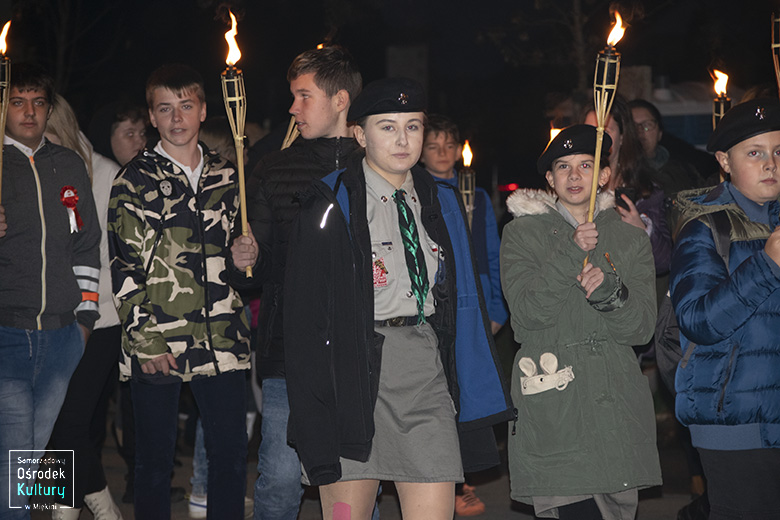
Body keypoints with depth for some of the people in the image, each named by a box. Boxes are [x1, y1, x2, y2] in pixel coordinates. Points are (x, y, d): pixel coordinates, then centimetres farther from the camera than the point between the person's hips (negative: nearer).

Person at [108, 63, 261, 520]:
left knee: (232, 457, 5)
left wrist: (247, 260, -1)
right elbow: (124, 269, -3)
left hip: (222, 341, 3)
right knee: (156, 462, 4)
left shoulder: (228, 178, 13)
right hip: (155, 347, -3)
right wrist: (145, 340, -10)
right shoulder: (134, 182, 1)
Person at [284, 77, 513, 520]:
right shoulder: (332, 206, -2)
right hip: (355, 370, -4)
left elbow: (466, 299, 16)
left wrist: (473, 395, 9)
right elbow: (305, 312, -6)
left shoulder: (442, 204, 13)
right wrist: (314, 411, -12)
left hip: (427, 371, 4)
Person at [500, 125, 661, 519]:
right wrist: (571, 253, -16)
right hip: (552, 409, -3)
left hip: (617, 402, 3)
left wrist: (610, 291, -15)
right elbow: (527, 314, -7)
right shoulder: (522, 234, 7)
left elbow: (642, 327, 5)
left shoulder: (631, 240, 13)